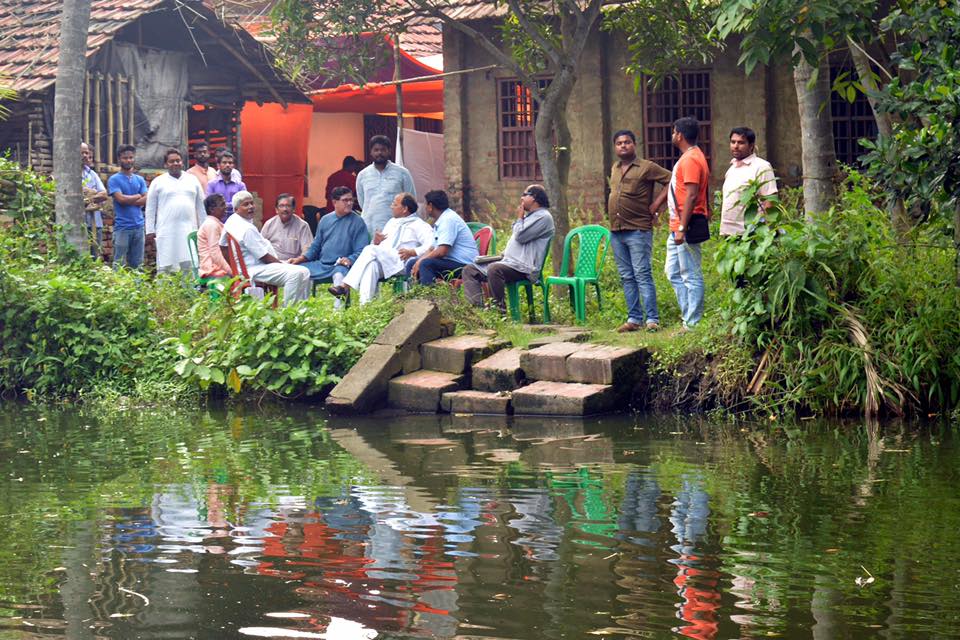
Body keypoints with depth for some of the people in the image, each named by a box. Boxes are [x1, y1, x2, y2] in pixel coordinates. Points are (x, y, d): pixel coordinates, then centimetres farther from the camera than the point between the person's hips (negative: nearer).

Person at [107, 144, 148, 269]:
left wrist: (128, 200, -8)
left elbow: (146, 200, 3)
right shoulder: (114, 179, 0)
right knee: (120, 264, -6)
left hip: (138, 226, 5)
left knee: (136, 264, 7)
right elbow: (121, 198, -13)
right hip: (122, 227, -5)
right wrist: (138, 196, 0)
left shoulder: (140, 179, 14)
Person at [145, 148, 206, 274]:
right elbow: (150, 209, 5)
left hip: (189, 230, 2)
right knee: (165, 266, -5)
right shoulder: (158, 182, 6)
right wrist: (150, 231, -1)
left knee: (189, 266, -1)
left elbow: (200, 207, 16)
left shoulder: (192, 180, 14)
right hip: (166, 232, -2)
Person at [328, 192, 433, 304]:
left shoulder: (419, 225, 7)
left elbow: (431, 245, -9)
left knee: (370, 250, -26)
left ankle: (345, 286, -31)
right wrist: (376, 242, 7)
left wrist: (412, 252, -20)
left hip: (402, 264, -6)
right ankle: (364, 304, -46)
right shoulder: (392, 222, 30)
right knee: (371, 264, -32)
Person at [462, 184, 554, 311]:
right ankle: (479, 306, -17)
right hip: (508, 262, 11)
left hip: (524, 268, -11)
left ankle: (500, 309, -33)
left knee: (494, 269, -39)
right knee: (470, 270, 4)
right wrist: (504, 253, 17)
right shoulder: (530, 216, 25)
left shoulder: (543, 217, -7)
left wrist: (519, 218, 0)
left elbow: (520, 236, -15)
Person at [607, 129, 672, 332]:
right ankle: (634, 318, 13)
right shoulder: (614, 170, 16)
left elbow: (671, 180, -10)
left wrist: (656, 205, -11)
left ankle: (652, 319, -10)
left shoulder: (647, 168, -6)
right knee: (627, 277, 9)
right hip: (616, 231, 7)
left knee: (642, 275, -10)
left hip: (638, 230, -7)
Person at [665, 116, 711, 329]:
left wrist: (682, 228, -25)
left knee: (691, 276, -6)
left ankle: (693, 323, -3)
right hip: (677, 227, 11)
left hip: (685, 227, -11)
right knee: (673, 272, 14)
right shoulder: (689, 157, 17)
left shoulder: (691, 160, -16)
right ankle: (689, 316, 17)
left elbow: (691, 196, -22)